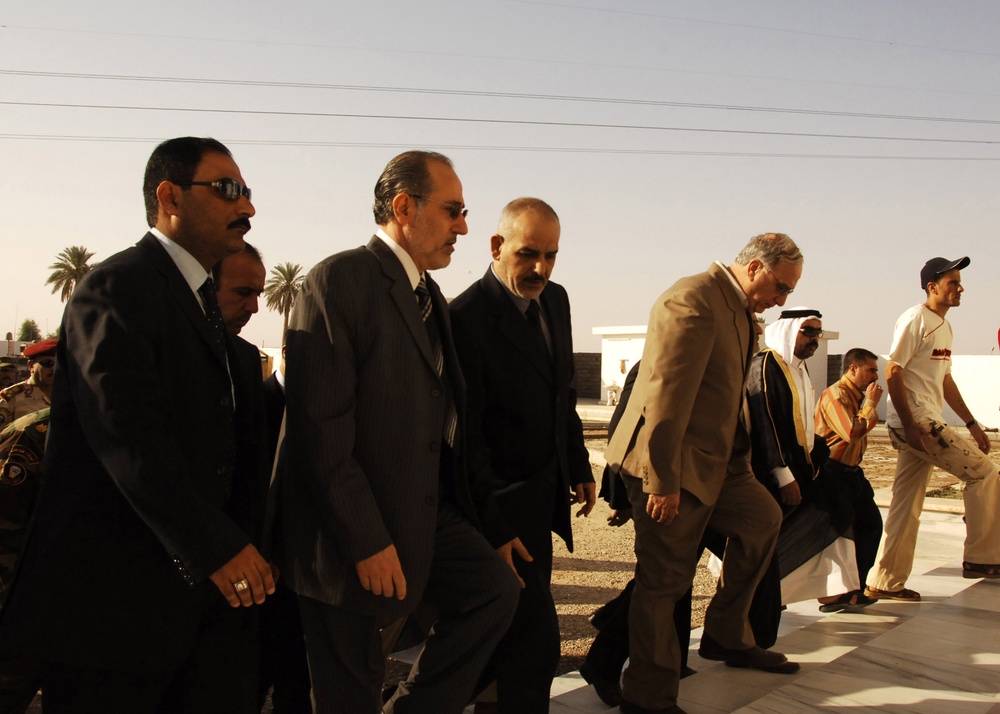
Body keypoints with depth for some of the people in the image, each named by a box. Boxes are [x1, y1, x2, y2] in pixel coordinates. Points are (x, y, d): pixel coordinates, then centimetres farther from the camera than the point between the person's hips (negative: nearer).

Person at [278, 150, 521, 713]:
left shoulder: (430, 298, 14)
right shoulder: (341, 279, -13)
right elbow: (321, 427, -20)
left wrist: (492, 525, 12)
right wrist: (366, 541, -20)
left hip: (427, 512, 8)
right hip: (355, 525, -7)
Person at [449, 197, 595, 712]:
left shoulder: (555, 299, 5)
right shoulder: (467, 317, -20)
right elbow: (466, 430, -20)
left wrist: (579, 466, 16)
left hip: (543, 489, 8)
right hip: (505, 496, -8)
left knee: (514, 619, 22)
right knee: (535, 633, -4)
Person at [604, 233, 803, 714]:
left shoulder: (739, 309, 13)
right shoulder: (693, 300, -19)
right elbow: (666, 394, -25)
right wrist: (662, 482, -24)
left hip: (712, 458, 10)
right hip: (670, 463, -10)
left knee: (762, 519, 18)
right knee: (665, 579, -1)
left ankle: (726, 637, 31)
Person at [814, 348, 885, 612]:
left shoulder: (857, 395, 15)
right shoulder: (835, 394, -17)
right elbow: (852, 432, -30)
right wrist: (871, 404, -19)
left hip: (851, 472, 10)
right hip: (833, 472, -10)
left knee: (870, 524, 12)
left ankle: (853, 589, 22)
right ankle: (831, 595, 6)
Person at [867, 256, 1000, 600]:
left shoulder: (944, 326, 19)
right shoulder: (916, 319, -10)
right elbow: (892, 373, -17)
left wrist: (972, 423, 23)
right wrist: (910, 426, -22)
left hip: (925, 423, 9)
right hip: (914, 422, -9)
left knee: (907, 505, 9)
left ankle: (885, 583, 14)